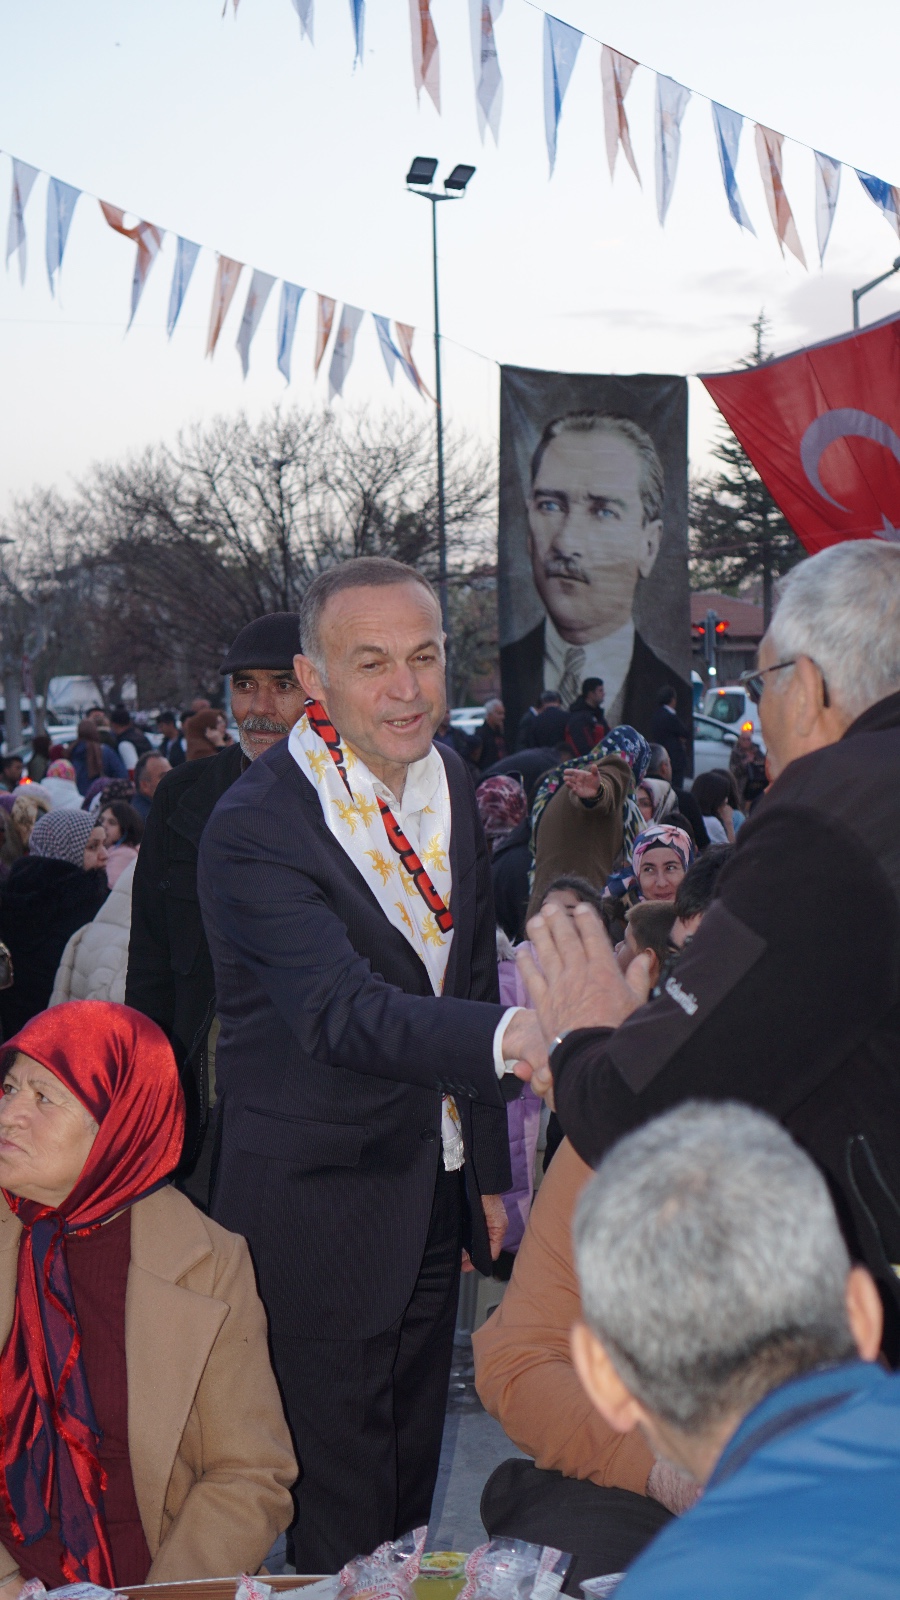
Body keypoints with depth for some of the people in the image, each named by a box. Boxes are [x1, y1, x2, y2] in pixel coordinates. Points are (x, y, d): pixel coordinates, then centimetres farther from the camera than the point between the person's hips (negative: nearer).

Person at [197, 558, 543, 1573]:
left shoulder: (446, 778, 3)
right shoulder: (254, 829, -22)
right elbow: (343, 1012, -35)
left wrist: (486, 1170, 14)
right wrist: (509, 1032, -51)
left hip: (435, 1184, 7)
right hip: (318, 1200, -7)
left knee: (411, 1476, 21)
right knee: (341, 1510, 4)